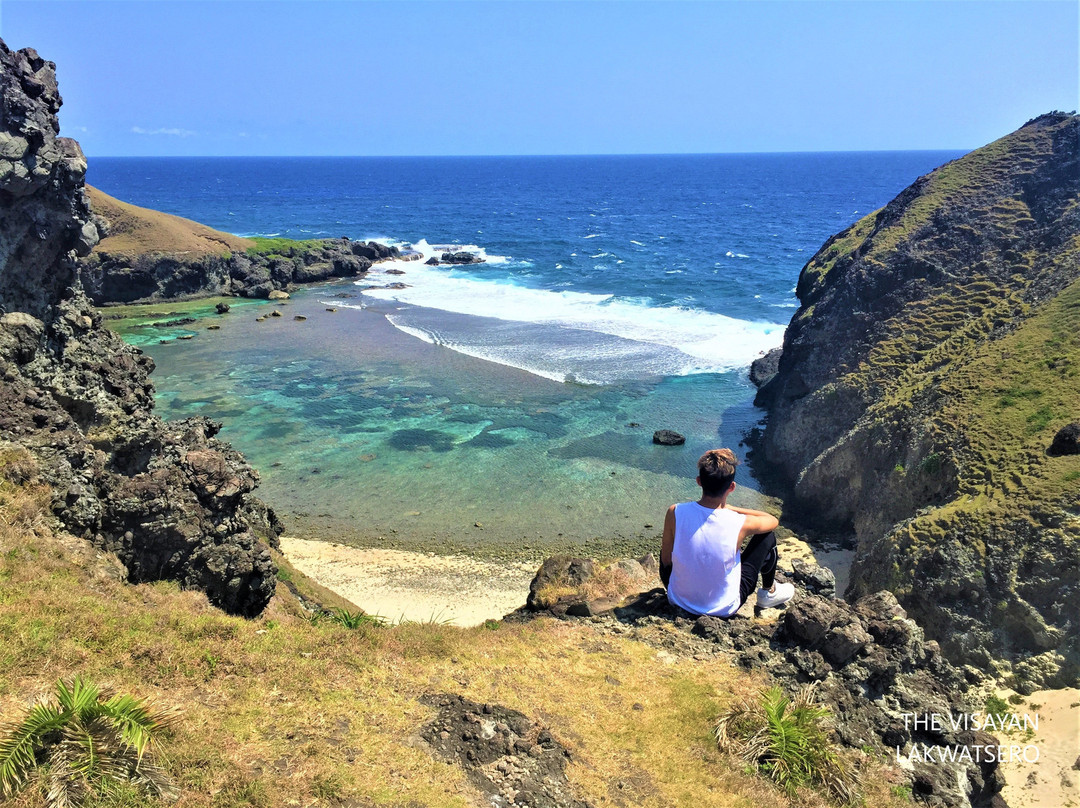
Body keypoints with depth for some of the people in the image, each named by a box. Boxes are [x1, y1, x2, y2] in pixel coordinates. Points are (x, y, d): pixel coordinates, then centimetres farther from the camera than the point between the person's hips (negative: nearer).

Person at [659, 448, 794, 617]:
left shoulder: (675, 513, -22)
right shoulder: (740, 524, -25)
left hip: (678, 601, 2)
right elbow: (773, 520, -1)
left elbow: (666, 560, -7)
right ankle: (769, 593, 37)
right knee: (768, 537, 11)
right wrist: (730, 508, 4)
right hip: (723, 609, -2)